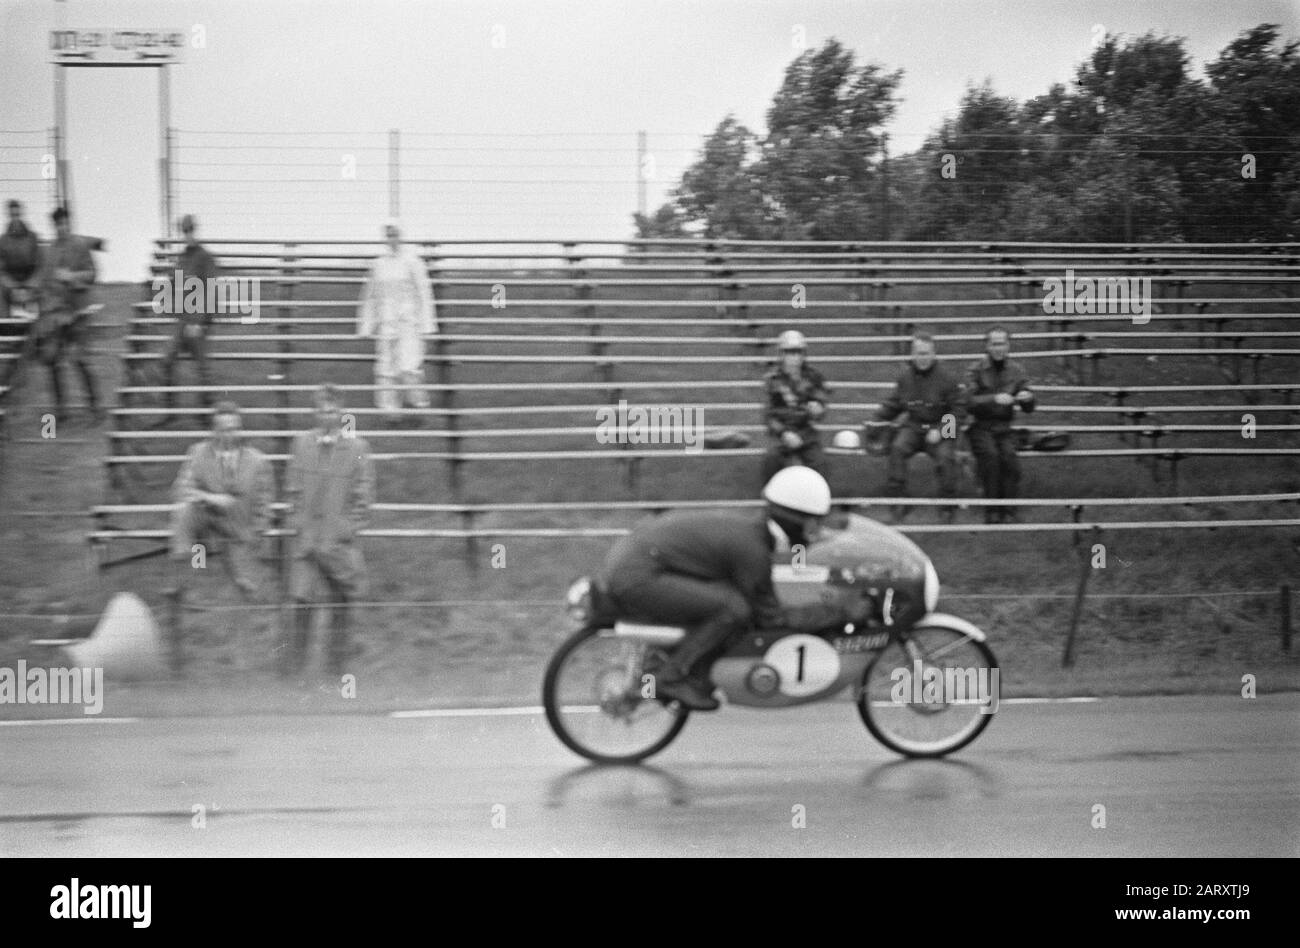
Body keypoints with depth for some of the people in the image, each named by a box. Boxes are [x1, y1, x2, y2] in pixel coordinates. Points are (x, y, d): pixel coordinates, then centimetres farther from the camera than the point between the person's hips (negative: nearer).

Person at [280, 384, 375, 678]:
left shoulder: (357, 448, 0)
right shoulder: (302, 444, 7)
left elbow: (364, 496, 0)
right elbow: (292, 488, 13)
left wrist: (344, 531, -6)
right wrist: (298, 523, 2)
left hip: (340, 540, -1)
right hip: (307, 538, 1)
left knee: (340, 605, 4)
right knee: (302, 603, -4)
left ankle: (336, 668, 14)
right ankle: (290, 669, 1)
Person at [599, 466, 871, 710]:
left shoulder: (750, 526, 12)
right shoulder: (752, 550, -17)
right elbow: (769, 617, -11)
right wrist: (836, 614, -8)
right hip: (636, 577, -10)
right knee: (734, 609, -20)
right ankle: (669, 677, -12)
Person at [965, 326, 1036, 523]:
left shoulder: (1016, 370, 7)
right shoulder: (976, 370, 0)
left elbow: (1028, 408, 6)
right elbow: (971, 400, -15)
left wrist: (1027, 398, -18)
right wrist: (995, 399, -31)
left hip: (1004, 427, 2)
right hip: (981, 426, -2)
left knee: (1009, 456, -25)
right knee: (990, 455, -29)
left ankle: (1009, 511, -19)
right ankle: (992, 511, -22)